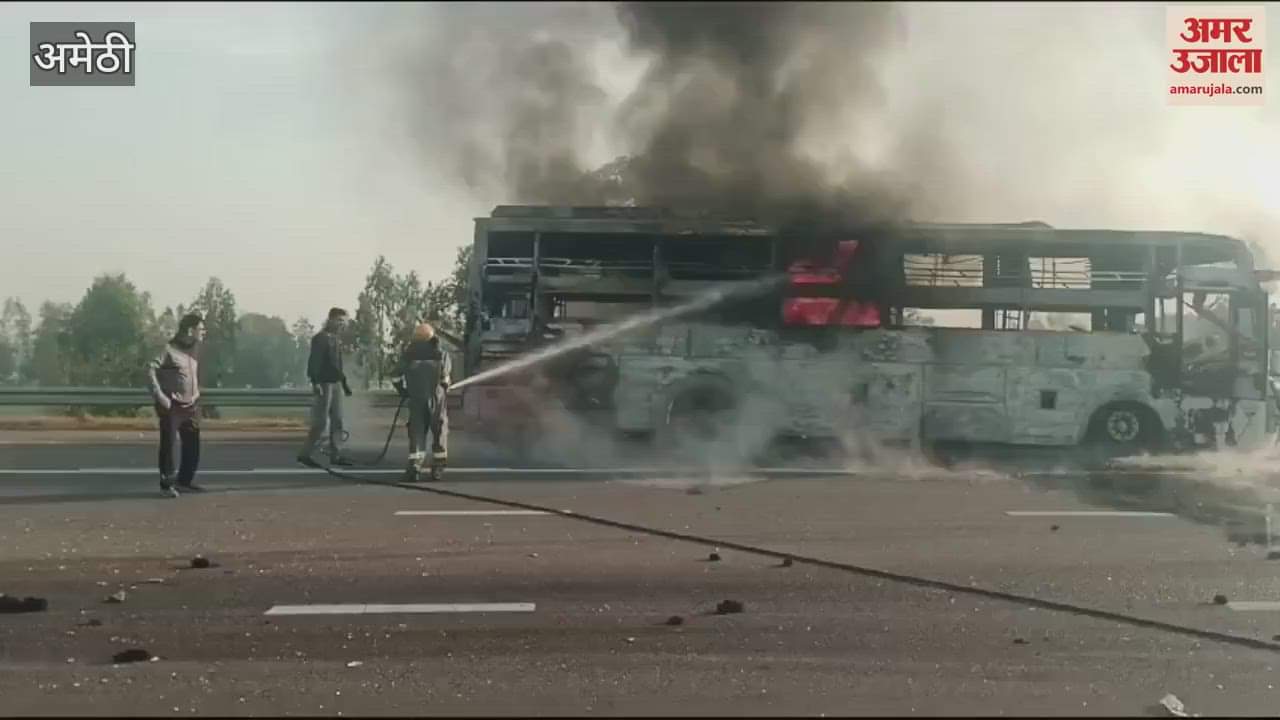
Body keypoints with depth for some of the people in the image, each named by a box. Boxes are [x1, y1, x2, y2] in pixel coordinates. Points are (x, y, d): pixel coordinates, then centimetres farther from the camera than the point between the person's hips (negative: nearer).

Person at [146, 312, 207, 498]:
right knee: (168, 445, 1)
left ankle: (185, 480, 25)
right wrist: (159, 396, -20)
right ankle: (166, 484, 10)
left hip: (190, 406, 7)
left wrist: (196, 394, 13)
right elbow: (151, 370, -17)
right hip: (172, 406, -7)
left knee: (193, 446, 10)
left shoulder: (193, 350, 11)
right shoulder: (169, 349, -12)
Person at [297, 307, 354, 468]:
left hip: (335, 383, 9)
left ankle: (336, 455, 12)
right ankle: (305, 454, -2)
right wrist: (315, 383, -26)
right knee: (321, 422, -8)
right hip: (324, 384, -9)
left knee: (337, 421, 8)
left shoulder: (336, 340, 16)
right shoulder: (320, 338, -11)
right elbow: (314, 362, -18)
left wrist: (344, 383, 22)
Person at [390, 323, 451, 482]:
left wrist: (403, 391, 15)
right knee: (439, 432, 12)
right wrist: (444, 388, 10)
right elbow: (445, 376, -9)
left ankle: (415, 465, -14)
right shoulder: (441, 354, 4)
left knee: (417, 432, 2)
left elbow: (395, 376, 0)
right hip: (436, 397, -1)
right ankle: (438, 467, 16)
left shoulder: (408, 354, 6)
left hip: (416, 399, 1)